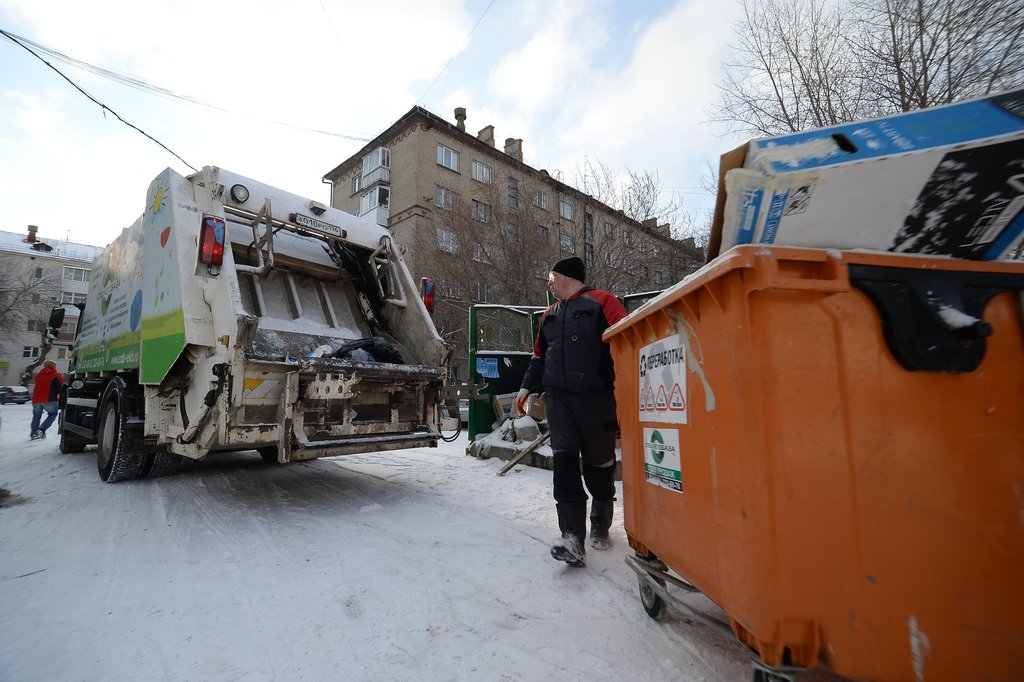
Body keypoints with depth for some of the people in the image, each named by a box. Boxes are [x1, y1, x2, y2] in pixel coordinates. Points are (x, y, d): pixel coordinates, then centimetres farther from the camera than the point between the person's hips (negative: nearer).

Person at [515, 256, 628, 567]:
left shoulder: (601, 302, 0)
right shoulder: (549, 314, 20)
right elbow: (539, 355, 26)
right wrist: (527, 386, 20)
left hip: (597, 398, -4)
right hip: (558, 398, 5)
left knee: (599, 465, 7)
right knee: (564, 460, -10)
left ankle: (600, 527, 29)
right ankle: (573, 539, -10)